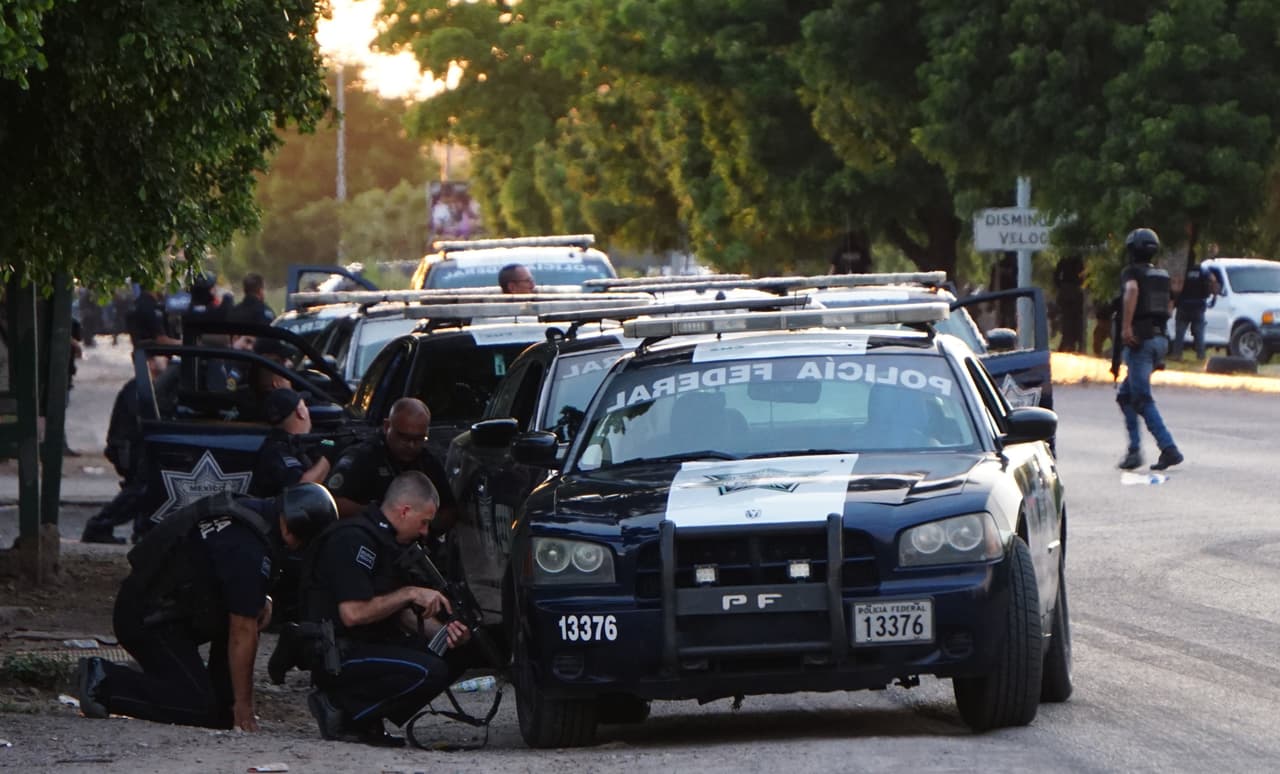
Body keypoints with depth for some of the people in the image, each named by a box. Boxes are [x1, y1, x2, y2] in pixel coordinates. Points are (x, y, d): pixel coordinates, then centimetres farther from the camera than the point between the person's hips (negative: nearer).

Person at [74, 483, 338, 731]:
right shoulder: (249, 550, -22)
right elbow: (242, 633, -18)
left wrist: (260, 602, 6)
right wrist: (243, 705, -12)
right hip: (148, 620, -10)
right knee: (199, 709, -16)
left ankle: (221, 701, 13)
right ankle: (105, 682, -12)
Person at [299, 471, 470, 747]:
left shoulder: (384, 539, 16)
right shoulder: (354, 539, -17)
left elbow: (397, 613, 17)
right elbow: (353, 613, -25)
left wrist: (442, 631, 1)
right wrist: (410, 594, -17)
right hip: (337, 656, -11)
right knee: (430, 671, -25)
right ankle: (340, 710, -13)